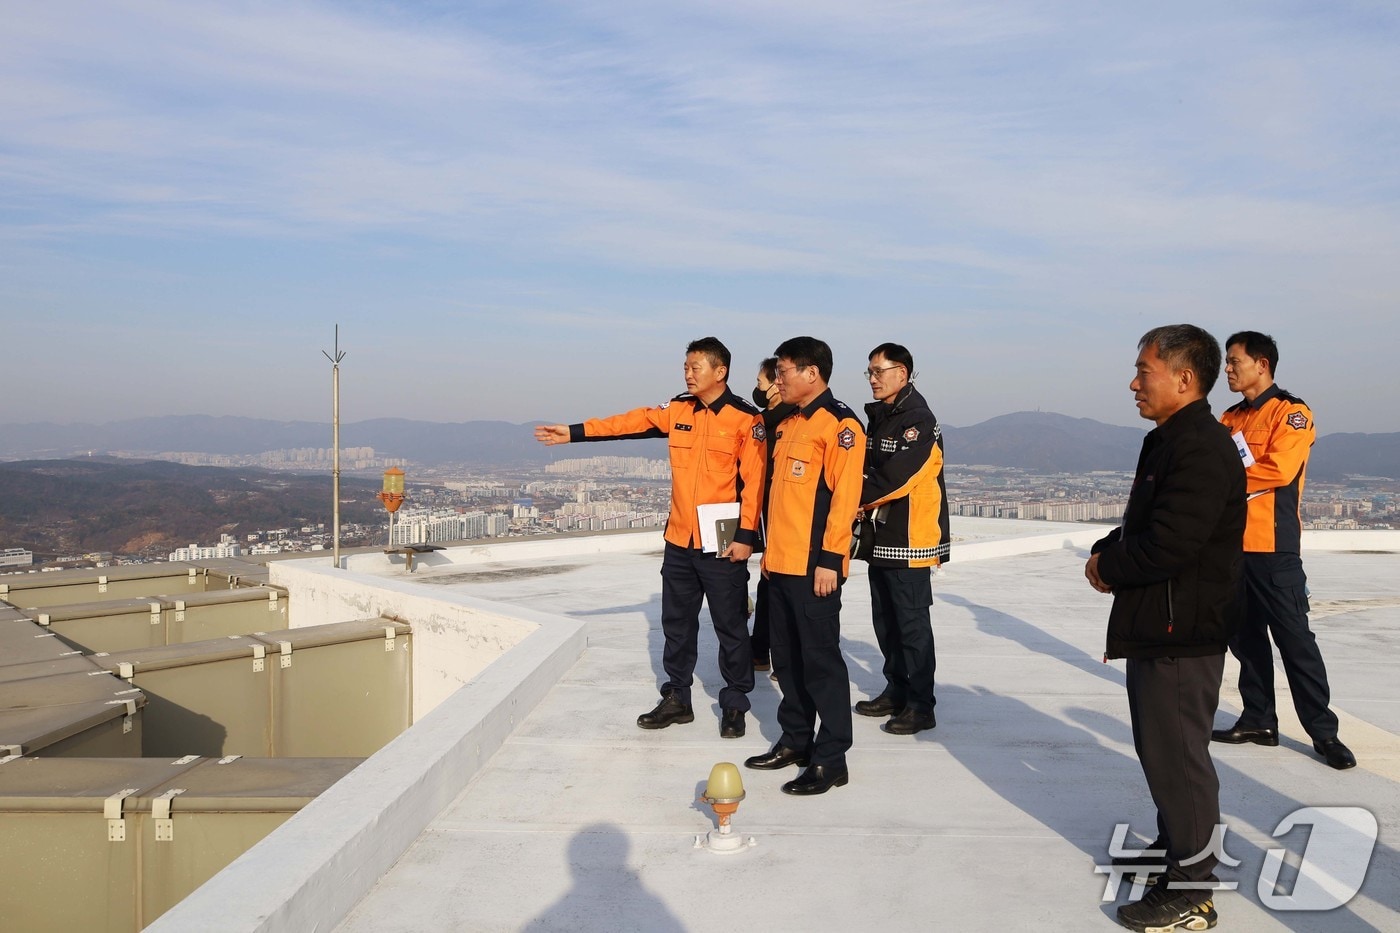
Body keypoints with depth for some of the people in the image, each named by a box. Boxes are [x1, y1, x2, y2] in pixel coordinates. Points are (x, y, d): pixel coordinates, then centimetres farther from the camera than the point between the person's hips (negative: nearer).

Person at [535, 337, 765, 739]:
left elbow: (754, 480, -12)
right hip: (679, 540, 6)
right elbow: (630, 422, 6)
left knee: (730, 627, 5)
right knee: (676, 623, 15)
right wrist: (573, 432, 1)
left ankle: (734, 705, 19)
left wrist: (746, 535, -16)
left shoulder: (745, 418, -9)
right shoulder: (678, 411, 8)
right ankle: (676, 699, 28)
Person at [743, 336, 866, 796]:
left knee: (820, 659, -3)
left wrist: (830, 558, -19)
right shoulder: (788, 425, 17)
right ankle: (795, 740, 27)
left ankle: (831, 758, 5)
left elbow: (844, 494, -16)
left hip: (814, 566, -9)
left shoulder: (840, 423, -10)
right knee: (786, 658, 15)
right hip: (780, 564, 9)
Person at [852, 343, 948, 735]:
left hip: (911, 541, -9)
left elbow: (895, 477, -23)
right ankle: (896, 692, 28)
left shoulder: (918, 421, -15)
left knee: (911, 622, -3)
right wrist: (863, 509, -2)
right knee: (885, 620, 15)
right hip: (881, 539, 9)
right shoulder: (879, 418, 14)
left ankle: (920, 706, 6)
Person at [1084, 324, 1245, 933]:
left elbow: (1167, 545, -27)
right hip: (1157, 626, 10)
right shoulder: (1169, 441, 13)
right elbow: (1141, 524, 20)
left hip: (1183, 632, -10)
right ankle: (1173, 846, 38)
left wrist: (1108, 568, -11)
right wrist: (1105, 551, 2)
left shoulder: (1202, 448, -21)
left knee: (1178, 756, -1)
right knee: (1160, 747, 21)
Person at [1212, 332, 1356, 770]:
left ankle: (1323, 731, 6)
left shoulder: (1290, 412, -7)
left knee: (1295, 641, -3)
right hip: (1231, 544, 7)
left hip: (1273, 547, -7)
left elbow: (1279, 469, -19)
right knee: (1246, 637, 12)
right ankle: (1259, 720, 21)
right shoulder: (1229, 418, 16)